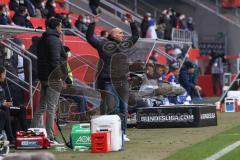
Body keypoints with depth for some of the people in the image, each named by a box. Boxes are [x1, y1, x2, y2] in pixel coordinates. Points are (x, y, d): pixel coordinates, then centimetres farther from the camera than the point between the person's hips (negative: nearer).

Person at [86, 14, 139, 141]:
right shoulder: (103, 44, 0)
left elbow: (135, 36, 28)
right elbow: (90, 37, -3)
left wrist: (132, 23, 20)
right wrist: (93, 23, -10)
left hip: (122, 82, 6)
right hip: (107, 82, -6)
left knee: (123, 107, 8)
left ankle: (122, 133, 15)